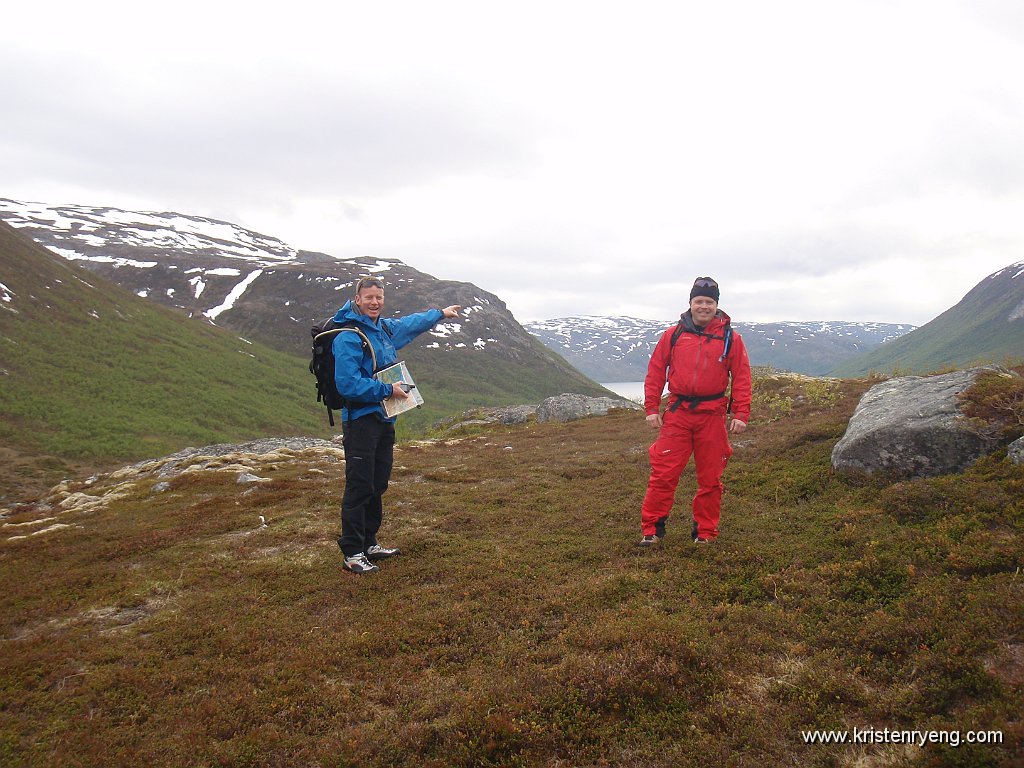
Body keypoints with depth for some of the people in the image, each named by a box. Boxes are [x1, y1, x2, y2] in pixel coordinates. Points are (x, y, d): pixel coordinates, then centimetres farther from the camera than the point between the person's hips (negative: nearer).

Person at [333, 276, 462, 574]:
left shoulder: (386, 328, 11)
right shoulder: (349, 337, -16)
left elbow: (411, 323, 33)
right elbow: (349, 385, -23)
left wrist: (440, 313, 45)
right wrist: (388, 390, -16)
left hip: (384, 419, 9)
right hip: (361, 420, -9)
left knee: (377, 486, 15)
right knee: (359, 488, -6)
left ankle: (369, 543, 26)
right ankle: (352, 553, 3)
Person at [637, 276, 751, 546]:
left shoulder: (730, 338, 4)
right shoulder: (673, 335, 5)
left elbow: (741, 377, 4)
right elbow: (655, 372, 7)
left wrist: (741, 414, -2)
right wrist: (652, 408, 2)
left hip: (713, 415, 1)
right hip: (677, 413, 0)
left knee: (710, 478, 8)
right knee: (663, 473, -3)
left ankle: (705, 532, 22)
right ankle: (651, 529, 8)